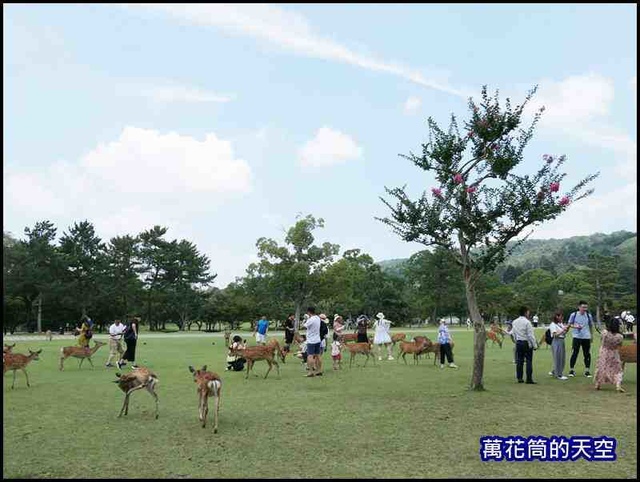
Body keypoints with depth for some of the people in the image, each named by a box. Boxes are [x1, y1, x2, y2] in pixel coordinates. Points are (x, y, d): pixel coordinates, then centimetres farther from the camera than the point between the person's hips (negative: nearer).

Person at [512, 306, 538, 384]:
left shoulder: (515, 322, 7)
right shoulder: (527, 322, -13)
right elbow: (531, 335, -13)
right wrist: (535, 345, -8)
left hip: (518, 343, 6)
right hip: (527, 343, -6)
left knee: (519, 361, 9)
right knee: (529, 361, -2)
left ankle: (519, 378, 12)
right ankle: (529, 379, -3)